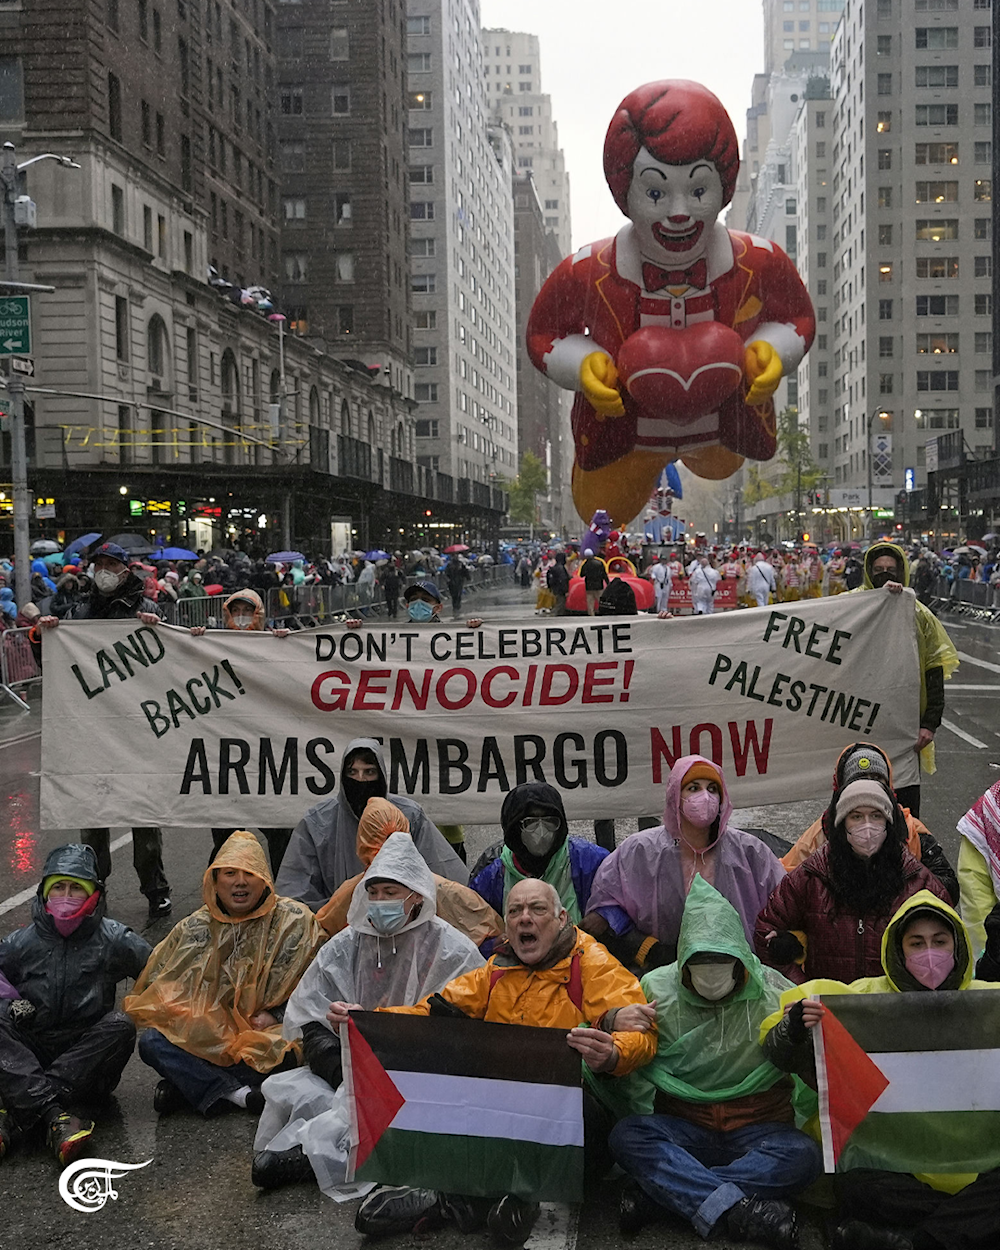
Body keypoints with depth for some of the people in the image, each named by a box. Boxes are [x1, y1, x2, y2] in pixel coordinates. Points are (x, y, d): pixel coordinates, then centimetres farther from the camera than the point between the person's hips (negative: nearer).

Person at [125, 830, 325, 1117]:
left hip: (264, 1034, -2)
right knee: (152, 1042, -23)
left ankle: (188, 1085, -19)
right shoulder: (195, 928, 6)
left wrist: (275, 1016, -13)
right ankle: (237, 1093, -25)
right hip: (206, 1036, 2)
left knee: (293, 1049, -36)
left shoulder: (296, 922, 0)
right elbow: (157, 987, 11)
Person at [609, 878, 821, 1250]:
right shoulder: (657, 988, 1)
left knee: (803, 1155, -31)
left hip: (757, 1130, 0)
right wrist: (613, 1023, -19)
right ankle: (738, 1209, -36)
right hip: (682, 1129, 0)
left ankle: (658, 1190, -29)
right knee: (627, 1135, -28)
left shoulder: (772, 990, 0)